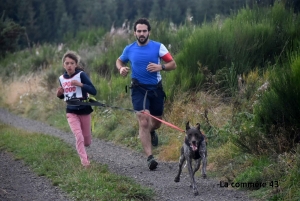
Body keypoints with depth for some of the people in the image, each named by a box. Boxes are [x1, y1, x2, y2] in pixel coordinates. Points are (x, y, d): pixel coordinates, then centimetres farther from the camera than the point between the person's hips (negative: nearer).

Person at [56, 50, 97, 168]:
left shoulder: (81, 75, -12)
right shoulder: (62, 78, 1)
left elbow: (93, 91, -18)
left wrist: (80, 84, -30)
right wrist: (59, 94, -6)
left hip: (84, 110, -2)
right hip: (71, 111, 2)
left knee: (87, 142, 10)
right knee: (79, 136, -20)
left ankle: (82, 152, 45)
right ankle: (84, 161, -10)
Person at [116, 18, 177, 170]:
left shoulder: (158, 47, -4)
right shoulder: (129, 49, 0)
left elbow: (173, 64, -4)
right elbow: (119, 61, 19)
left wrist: (161, 67, -24)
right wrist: (121, 68, -5)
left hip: (156, 89, 1)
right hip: (139, 89, -1)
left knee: (156, 122, 15)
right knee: (143, 122, -16)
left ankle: (151, 131, 54)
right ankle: (150, 158, -18)